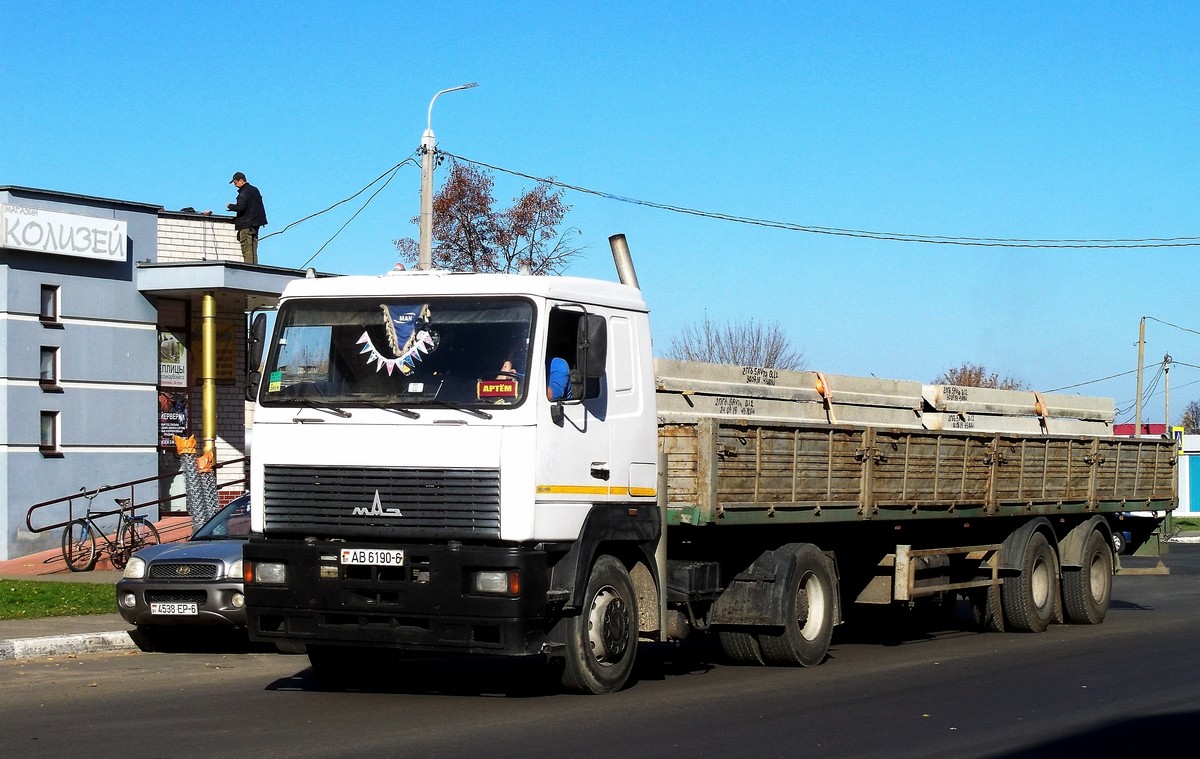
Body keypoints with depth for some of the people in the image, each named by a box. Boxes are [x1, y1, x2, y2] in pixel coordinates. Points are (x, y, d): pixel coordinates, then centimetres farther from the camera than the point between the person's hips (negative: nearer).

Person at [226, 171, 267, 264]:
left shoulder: (244, 192, -13)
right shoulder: (255, 190, 15)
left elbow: (240, 207, -22)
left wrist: (230, 206, -5)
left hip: (246, 225, -9)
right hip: (255, 223, 9)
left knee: (247, 250, -10)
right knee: (253, 249, 10)